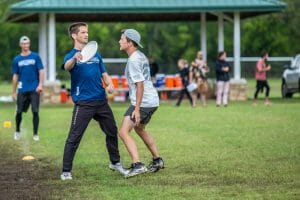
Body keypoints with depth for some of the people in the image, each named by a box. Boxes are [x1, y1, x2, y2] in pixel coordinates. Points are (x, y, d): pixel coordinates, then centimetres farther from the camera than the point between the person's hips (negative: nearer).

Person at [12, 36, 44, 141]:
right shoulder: (17, 59, 9)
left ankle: (35, 134, 3)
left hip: (34, 89, -2)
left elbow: (41, 71, 1)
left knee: (35, 111, -6)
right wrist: (13, 92, 12)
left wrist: (40, 84, -12)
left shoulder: (35, 56, 4)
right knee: (19, 112, 4)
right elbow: (15, 76, 13)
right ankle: (17, 131, 26)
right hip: (22, 90, 2)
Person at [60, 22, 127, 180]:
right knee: (74, 137, -10)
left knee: (112, 132, 15)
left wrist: (109, 84, -2)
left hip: (101, 101, 6)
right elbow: (67, 67, -27)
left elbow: (104, 73, 21)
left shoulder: (95, 54, 16)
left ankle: (115, 163, 33)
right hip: (83, 103, -6)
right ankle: (66, 172, -7)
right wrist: (74, 58, -51)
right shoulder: (71, 56, -3)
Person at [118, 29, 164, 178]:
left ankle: (137, 165, -25)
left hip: (143, 102, -10)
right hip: (153, 100, 10)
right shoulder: (141, 56, 13)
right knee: (139, 128, 29)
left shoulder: (133, 60, -16)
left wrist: (137, 109, -24)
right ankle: (157, 160, 35)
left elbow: (140, 85, -22)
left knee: (124, 132, -13)